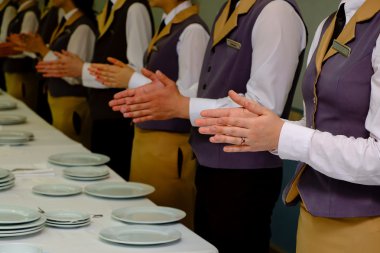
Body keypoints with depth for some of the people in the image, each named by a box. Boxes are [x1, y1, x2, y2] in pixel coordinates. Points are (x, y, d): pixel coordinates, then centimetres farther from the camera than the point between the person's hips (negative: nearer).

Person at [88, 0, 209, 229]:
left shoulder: (192, 30, -15)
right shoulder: (168, 27, 12)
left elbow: (189, 95, -19)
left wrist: (133, 80, -14)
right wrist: (126, 76, 0)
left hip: (170, 144, -8)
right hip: (147, 136, 8)